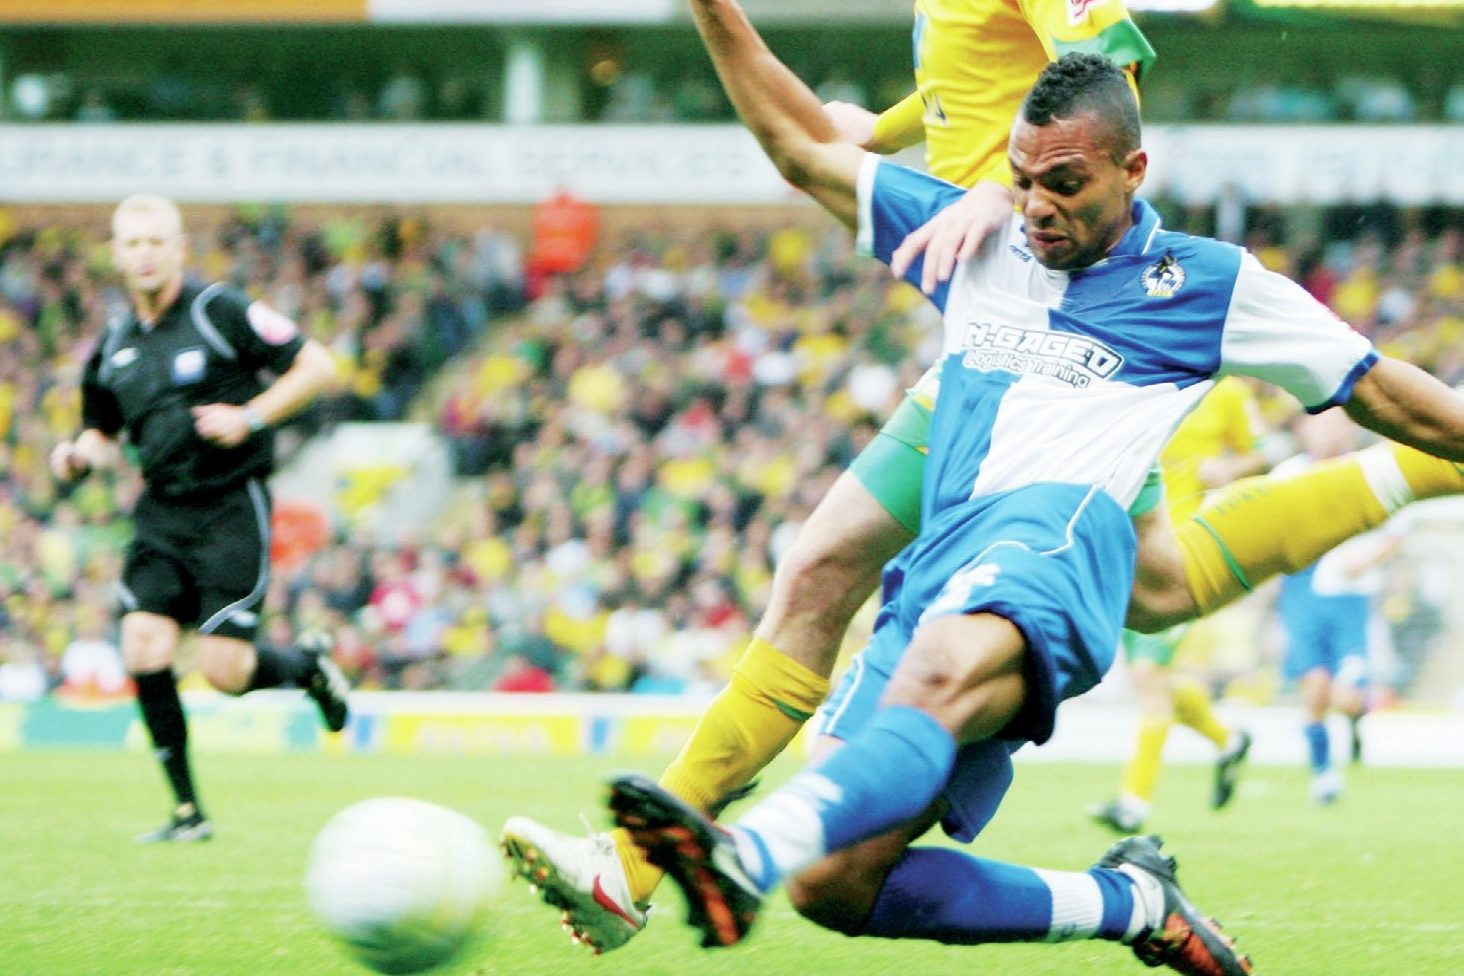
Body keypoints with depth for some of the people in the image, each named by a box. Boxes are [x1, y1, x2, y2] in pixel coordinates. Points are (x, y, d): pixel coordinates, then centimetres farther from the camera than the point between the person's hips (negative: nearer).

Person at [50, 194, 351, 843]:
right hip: (160, 514, 5)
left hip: (231, 507, -5)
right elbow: (103, 432, 23)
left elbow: (316, 365, -5)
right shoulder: (113, 346, 9)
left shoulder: (220, 313, -7)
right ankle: (187, 810, -1)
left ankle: (307, 664, 24)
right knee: (144, 649, -12)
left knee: (223, 670, -11)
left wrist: (251, 416, -16)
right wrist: (81, 455, 0)